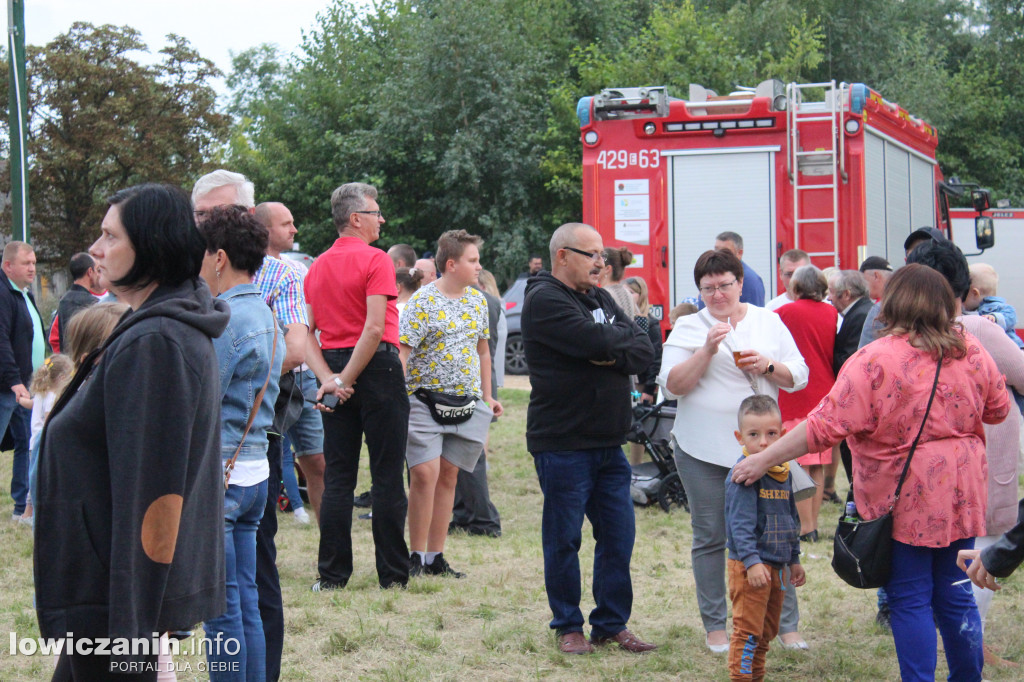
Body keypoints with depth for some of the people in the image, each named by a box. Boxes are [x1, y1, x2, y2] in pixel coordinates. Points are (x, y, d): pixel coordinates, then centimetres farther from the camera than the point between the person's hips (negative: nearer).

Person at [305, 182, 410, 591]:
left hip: (335, 371, 6)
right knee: (386, 476, 0)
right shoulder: (375, 260, -9)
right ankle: (393, 575, 4)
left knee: (337, 477, 7)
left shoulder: (317, 267, 11)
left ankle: (332, 575, 7)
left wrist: (328, 378, -6)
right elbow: (374, 328, -19)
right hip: (377, 369, -6)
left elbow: (307, 332, 3)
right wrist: (345, 378, -13)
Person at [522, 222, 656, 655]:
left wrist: (612, 355, -14)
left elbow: (644, 352, 7)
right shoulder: (544, 300, -10)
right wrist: (623, 337, -2)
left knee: (619, 535, 8)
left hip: (608, 441, 8)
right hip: (562, 444, -7)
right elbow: (595, 341, -23)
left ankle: (612, 623, 18)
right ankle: (568, 626, 14)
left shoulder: (600, 299, 16)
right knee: (564, 538, 2)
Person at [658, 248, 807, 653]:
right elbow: (672, 385, -6)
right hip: (704, 449, -1)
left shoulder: (768, 322, 10)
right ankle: (715, 625, 14)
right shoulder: (688, 328, 4)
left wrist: (768, 365, -10)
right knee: (710, 537, 4)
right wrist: (707, 350, -17)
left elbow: (799, 377, 9)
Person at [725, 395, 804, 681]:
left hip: (777, 566, 8)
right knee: (748, 630, -6)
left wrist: (794, 559, 22)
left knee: (767, 631, 16)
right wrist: (752, 561, -29)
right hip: (749, 566, -8)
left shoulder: (783, 472, 10)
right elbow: (740, 522, -21)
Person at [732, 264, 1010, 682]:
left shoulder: (876, 360, -16)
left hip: (904, 498, -5)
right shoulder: (972, 352, 0)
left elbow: (826, 426, -18)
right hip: (960, 494, 5)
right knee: (953, 594, 16)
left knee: (909, 599, 5)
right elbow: (998, 409, 14)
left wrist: (764, 460, -11)